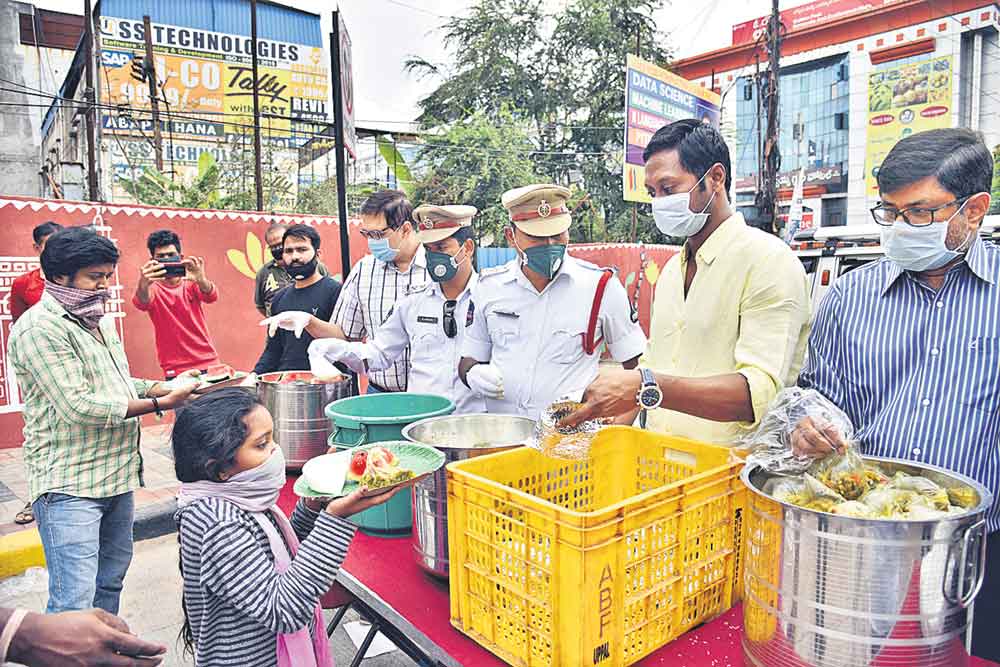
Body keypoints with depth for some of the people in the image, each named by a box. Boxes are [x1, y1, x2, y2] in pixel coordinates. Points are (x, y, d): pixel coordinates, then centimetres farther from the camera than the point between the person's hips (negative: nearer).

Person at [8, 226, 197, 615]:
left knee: (110, 579, 19)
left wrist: (167, 389, 3)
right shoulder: (40, 328, -15)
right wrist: (158, 404, -18)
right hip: (68, 485, -9)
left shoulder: (100, 321, 14)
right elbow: (79, 406, -22)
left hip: (117, 477, 9)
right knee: (74, 601, -8)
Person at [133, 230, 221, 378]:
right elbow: (141, 302, -22)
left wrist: (201, 280, -40)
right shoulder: (153, 288, -1)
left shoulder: (192, 282, 2)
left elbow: (211, 296, -18)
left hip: (208, 364, 1)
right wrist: (143, 286, -45)